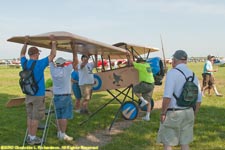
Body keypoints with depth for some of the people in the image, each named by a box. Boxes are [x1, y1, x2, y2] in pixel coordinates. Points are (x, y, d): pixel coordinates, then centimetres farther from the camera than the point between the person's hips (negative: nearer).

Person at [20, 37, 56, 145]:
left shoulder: (25, 63, 0)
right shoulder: (40, 64, -16)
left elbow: (22, 54, 22)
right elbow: (52, 55, -9)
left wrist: (26, 43, 23)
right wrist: (53, 42, 0)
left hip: (28, 94, 6)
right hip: (38, 95, -6)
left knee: (30, 116, 14)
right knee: (36, 117, 2)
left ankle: (29, 136, 21)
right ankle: (33, 138, 9)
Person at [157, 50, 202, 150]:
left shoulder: (172, 73, -16)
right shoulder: (193, 75, 5)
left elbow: (167, 96, -25)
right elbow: (198, 99, 8)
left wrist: (163, 113, -14)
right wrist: (193, 115, 18)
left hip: (172, 113, -6)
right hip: (188, 113, 7)